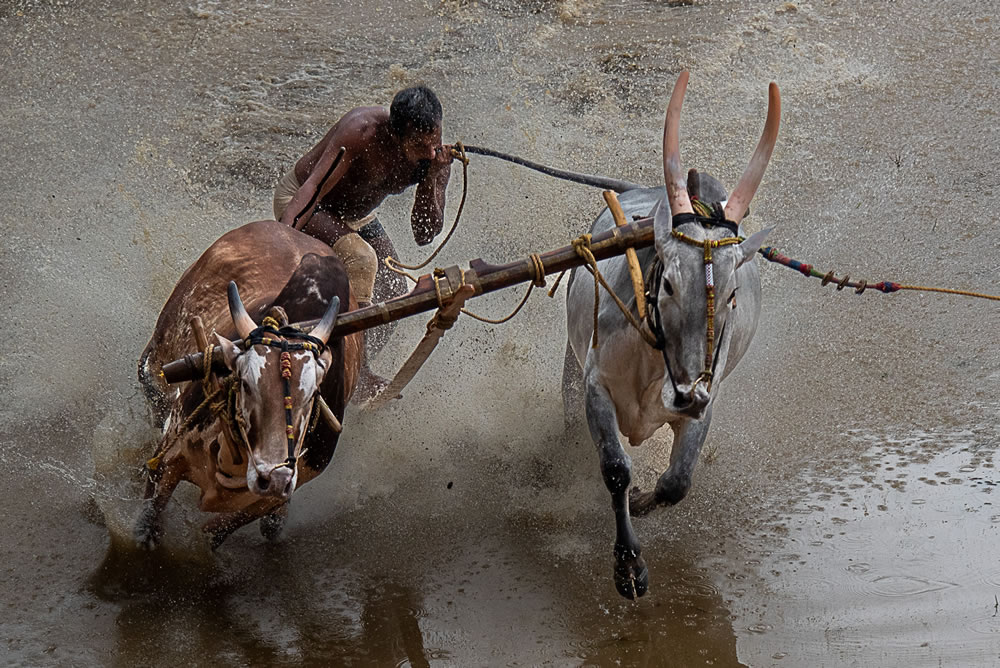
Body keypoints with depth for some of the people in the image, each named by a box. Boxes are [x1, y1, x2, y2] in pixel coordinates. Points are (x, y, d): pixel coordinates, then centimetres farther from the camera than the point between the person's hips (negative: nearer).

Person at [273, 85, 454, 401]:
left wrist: (431, 179, -33)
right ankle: (356, 373, -24)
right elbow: (312, 190, -40)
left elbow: (425, 235, -19)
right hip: (304, 205, -7)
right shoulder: (362, 132, -37)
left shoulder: (437, 155, -20)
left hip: (357, 215, 7)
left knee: (394, 294, 2)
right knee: (360, 258, -30)